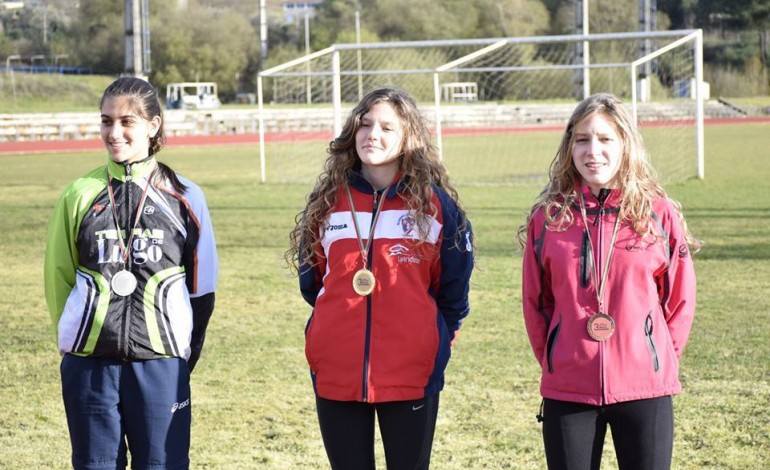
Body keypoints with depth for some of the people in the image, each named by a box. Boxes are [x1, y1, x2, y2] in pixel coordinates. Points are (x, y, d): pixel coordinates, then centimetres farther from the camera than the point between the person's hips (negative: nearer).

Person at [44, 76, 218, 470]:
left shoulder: (184, 198, 2)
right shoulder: (80, 195, 4)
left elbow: (202, 288, 7)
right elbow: (58, 276, 10)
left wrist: (182, 355, 6)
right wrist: (78, 338, 7)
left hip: (160, 365, -1)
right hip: (89, 365, 1)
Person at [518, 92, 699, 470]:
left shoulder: (659, 214, -1)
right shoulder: (548, 217, 1)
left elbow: (680, 300, 5)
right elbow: (534, 300, 8)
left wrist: (661, 357, 3)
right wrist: (553, 361, 6)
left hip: (644, 388, -1)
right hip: (567, 391, 1)